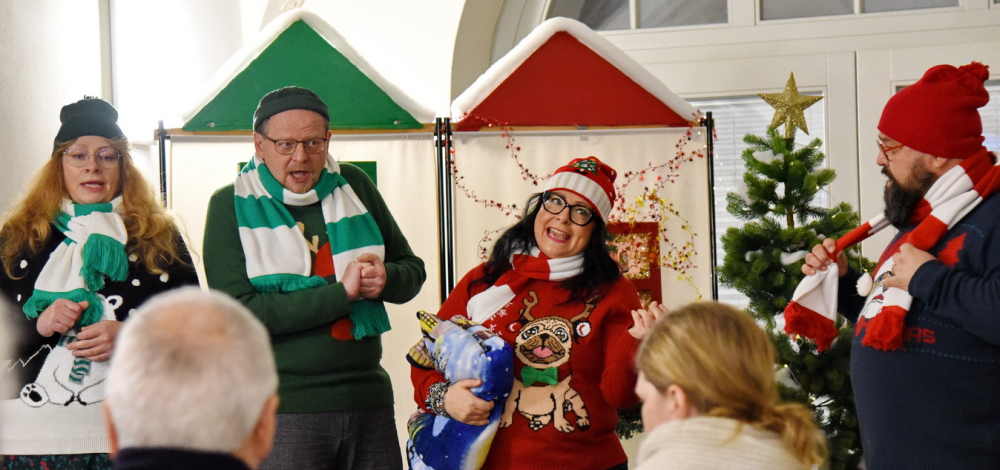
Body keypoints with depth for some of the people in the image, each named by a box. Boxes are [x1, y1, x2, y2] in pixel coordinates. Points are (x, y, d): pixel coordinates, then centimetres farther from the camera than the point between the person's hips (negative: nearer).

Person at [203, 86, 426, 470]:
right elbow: (236, 312, -13)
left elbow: (413, 270, 18)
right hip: (282, 407, -4)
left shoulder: (353, 185, 10)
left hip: (368, 399, 4)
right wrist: (340, 293, -16)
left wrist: (385, 279, -7)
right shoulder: (231, 205, -1)